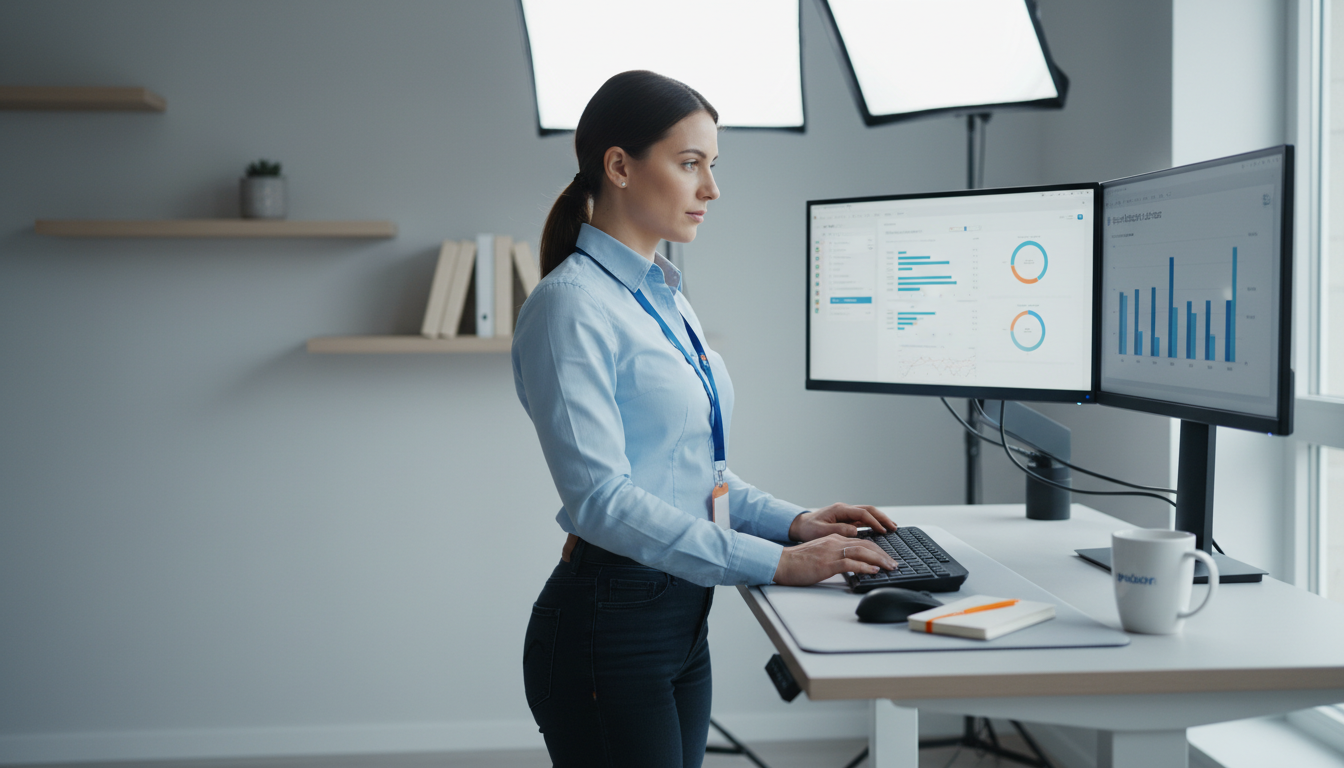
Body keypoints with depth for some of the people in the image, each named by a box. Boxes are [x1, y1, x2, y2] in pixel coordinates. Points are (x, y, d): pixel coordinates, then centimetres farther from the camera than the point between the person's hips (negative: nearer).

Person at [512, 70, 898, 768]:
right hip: (609, 625, -8)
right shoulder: (572, 305, -16)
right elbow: (601, 498, -23)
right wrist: (775, 563, -22)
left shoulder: (666, 298, 12)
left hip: (681, 619, 8)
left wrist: (793, 521, 4)